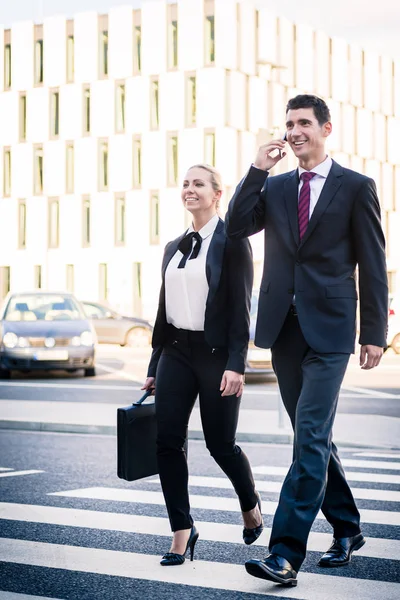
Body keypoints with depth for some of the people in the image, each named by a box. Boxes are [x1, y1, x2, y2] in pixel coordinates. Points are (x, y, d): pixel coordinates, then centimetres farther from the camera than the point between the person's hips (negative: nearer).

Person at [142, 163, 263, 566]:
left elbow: (240, 307, -10)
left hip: (216, 353, -6)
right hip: (176, 352, 6)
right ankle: (182, 532, 6)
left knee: (220, 444, 2)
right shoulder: (173, 247, 14)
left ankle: (251, 506, 30)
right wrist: (154, 367, 15)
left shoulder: (231, 241, -5)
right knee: (167, 441, -3)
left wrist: (235, 364, -17)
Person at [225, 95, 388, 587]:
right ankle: (347, 529, 30)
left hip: (328, 331, -5)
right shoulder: (275, 187, 13)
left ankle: (286, 554, -13)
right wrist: (257, 171, -7)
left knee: (310, 438, -12)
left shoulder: (355, 187, 0)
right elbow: (235, 228, -1)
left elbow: (373, 265, -1)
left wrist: (374, 333, -5)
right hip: (284, 329, 5)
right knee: (313, 437, 14)